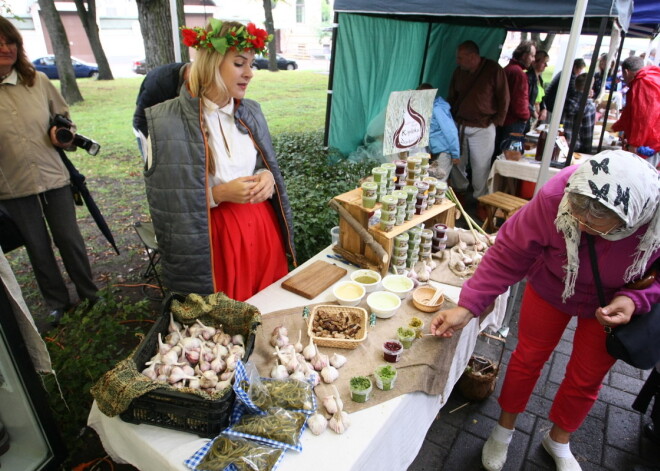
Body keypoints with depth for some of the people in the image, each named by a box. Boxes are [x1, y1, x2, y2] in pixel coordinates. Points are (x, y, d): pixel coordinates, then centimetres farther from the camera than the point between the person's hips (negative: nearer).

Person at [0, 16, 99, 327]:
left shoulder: (38, 80, -1)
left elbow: (63, 116, 10)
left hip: (54, 177, 1)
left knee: (70, 240, 8)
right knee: (38, 249, 11)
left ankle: (89, 295, 27)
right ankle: (57, 304, 29)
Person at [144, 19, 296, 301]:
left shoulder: (251, 112, 5)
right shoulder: (167, 123, -14)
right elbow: (165, 199, -11)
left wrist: (268, 178, -9)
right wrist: (219, 193, -22)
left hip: (263, 229, 5)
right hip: (212, 238, -5)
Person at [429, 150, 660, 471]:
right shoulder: (557, 195, -39)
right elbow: (509, 252, -31)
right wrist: (467, 306, -36)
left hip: (613, 304, 2)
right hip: (552, 288, -1)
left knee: (587, 378, 16)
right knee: (528, 357, 13)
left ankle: (558, 440, 46)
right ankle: (504, 429, 41)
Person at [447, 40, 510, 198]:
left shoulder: (494, 70, -7)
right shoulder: (459, 71, 7)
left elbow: (503, 98, -3)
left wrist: (496, 121, -4)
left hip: (483, 128, -4)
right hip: (459, 126, 5)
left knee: (481, 167, -1)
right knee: (457, 164, 8)